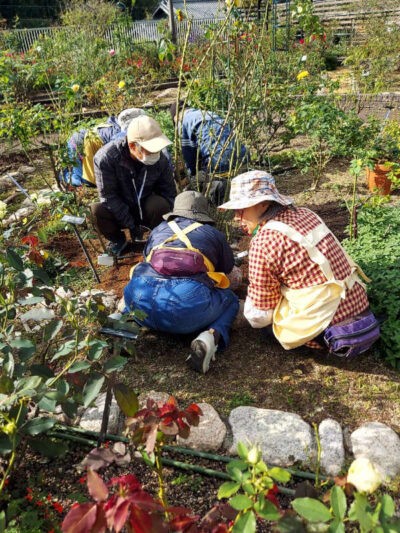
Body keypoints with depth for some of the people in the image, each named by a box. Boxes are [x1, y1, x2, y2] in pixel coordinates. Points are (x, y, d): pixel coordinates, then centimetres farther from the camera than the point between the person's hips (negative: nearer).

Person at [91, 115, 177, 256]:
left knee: (159, 204, -33)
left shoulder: (160, 160, -18)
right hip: (119, 211, 0)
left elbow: (169, 194, -6)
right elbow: (108, 196, -21)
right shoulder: (106, 157, -26)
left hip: (147, 210, 1)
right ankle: (118, 240, 1)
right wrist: (131, 225, -20)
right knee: (96, 210, -31)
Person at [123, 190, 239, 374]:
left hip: (142, 301, 4)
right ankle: (211, 336, -3)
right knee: (230, 300, 27)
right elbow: (227, 268, 36)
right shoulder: (214, 234, 23)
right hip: (189, 302, -3)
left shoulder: (158, 230, 29)